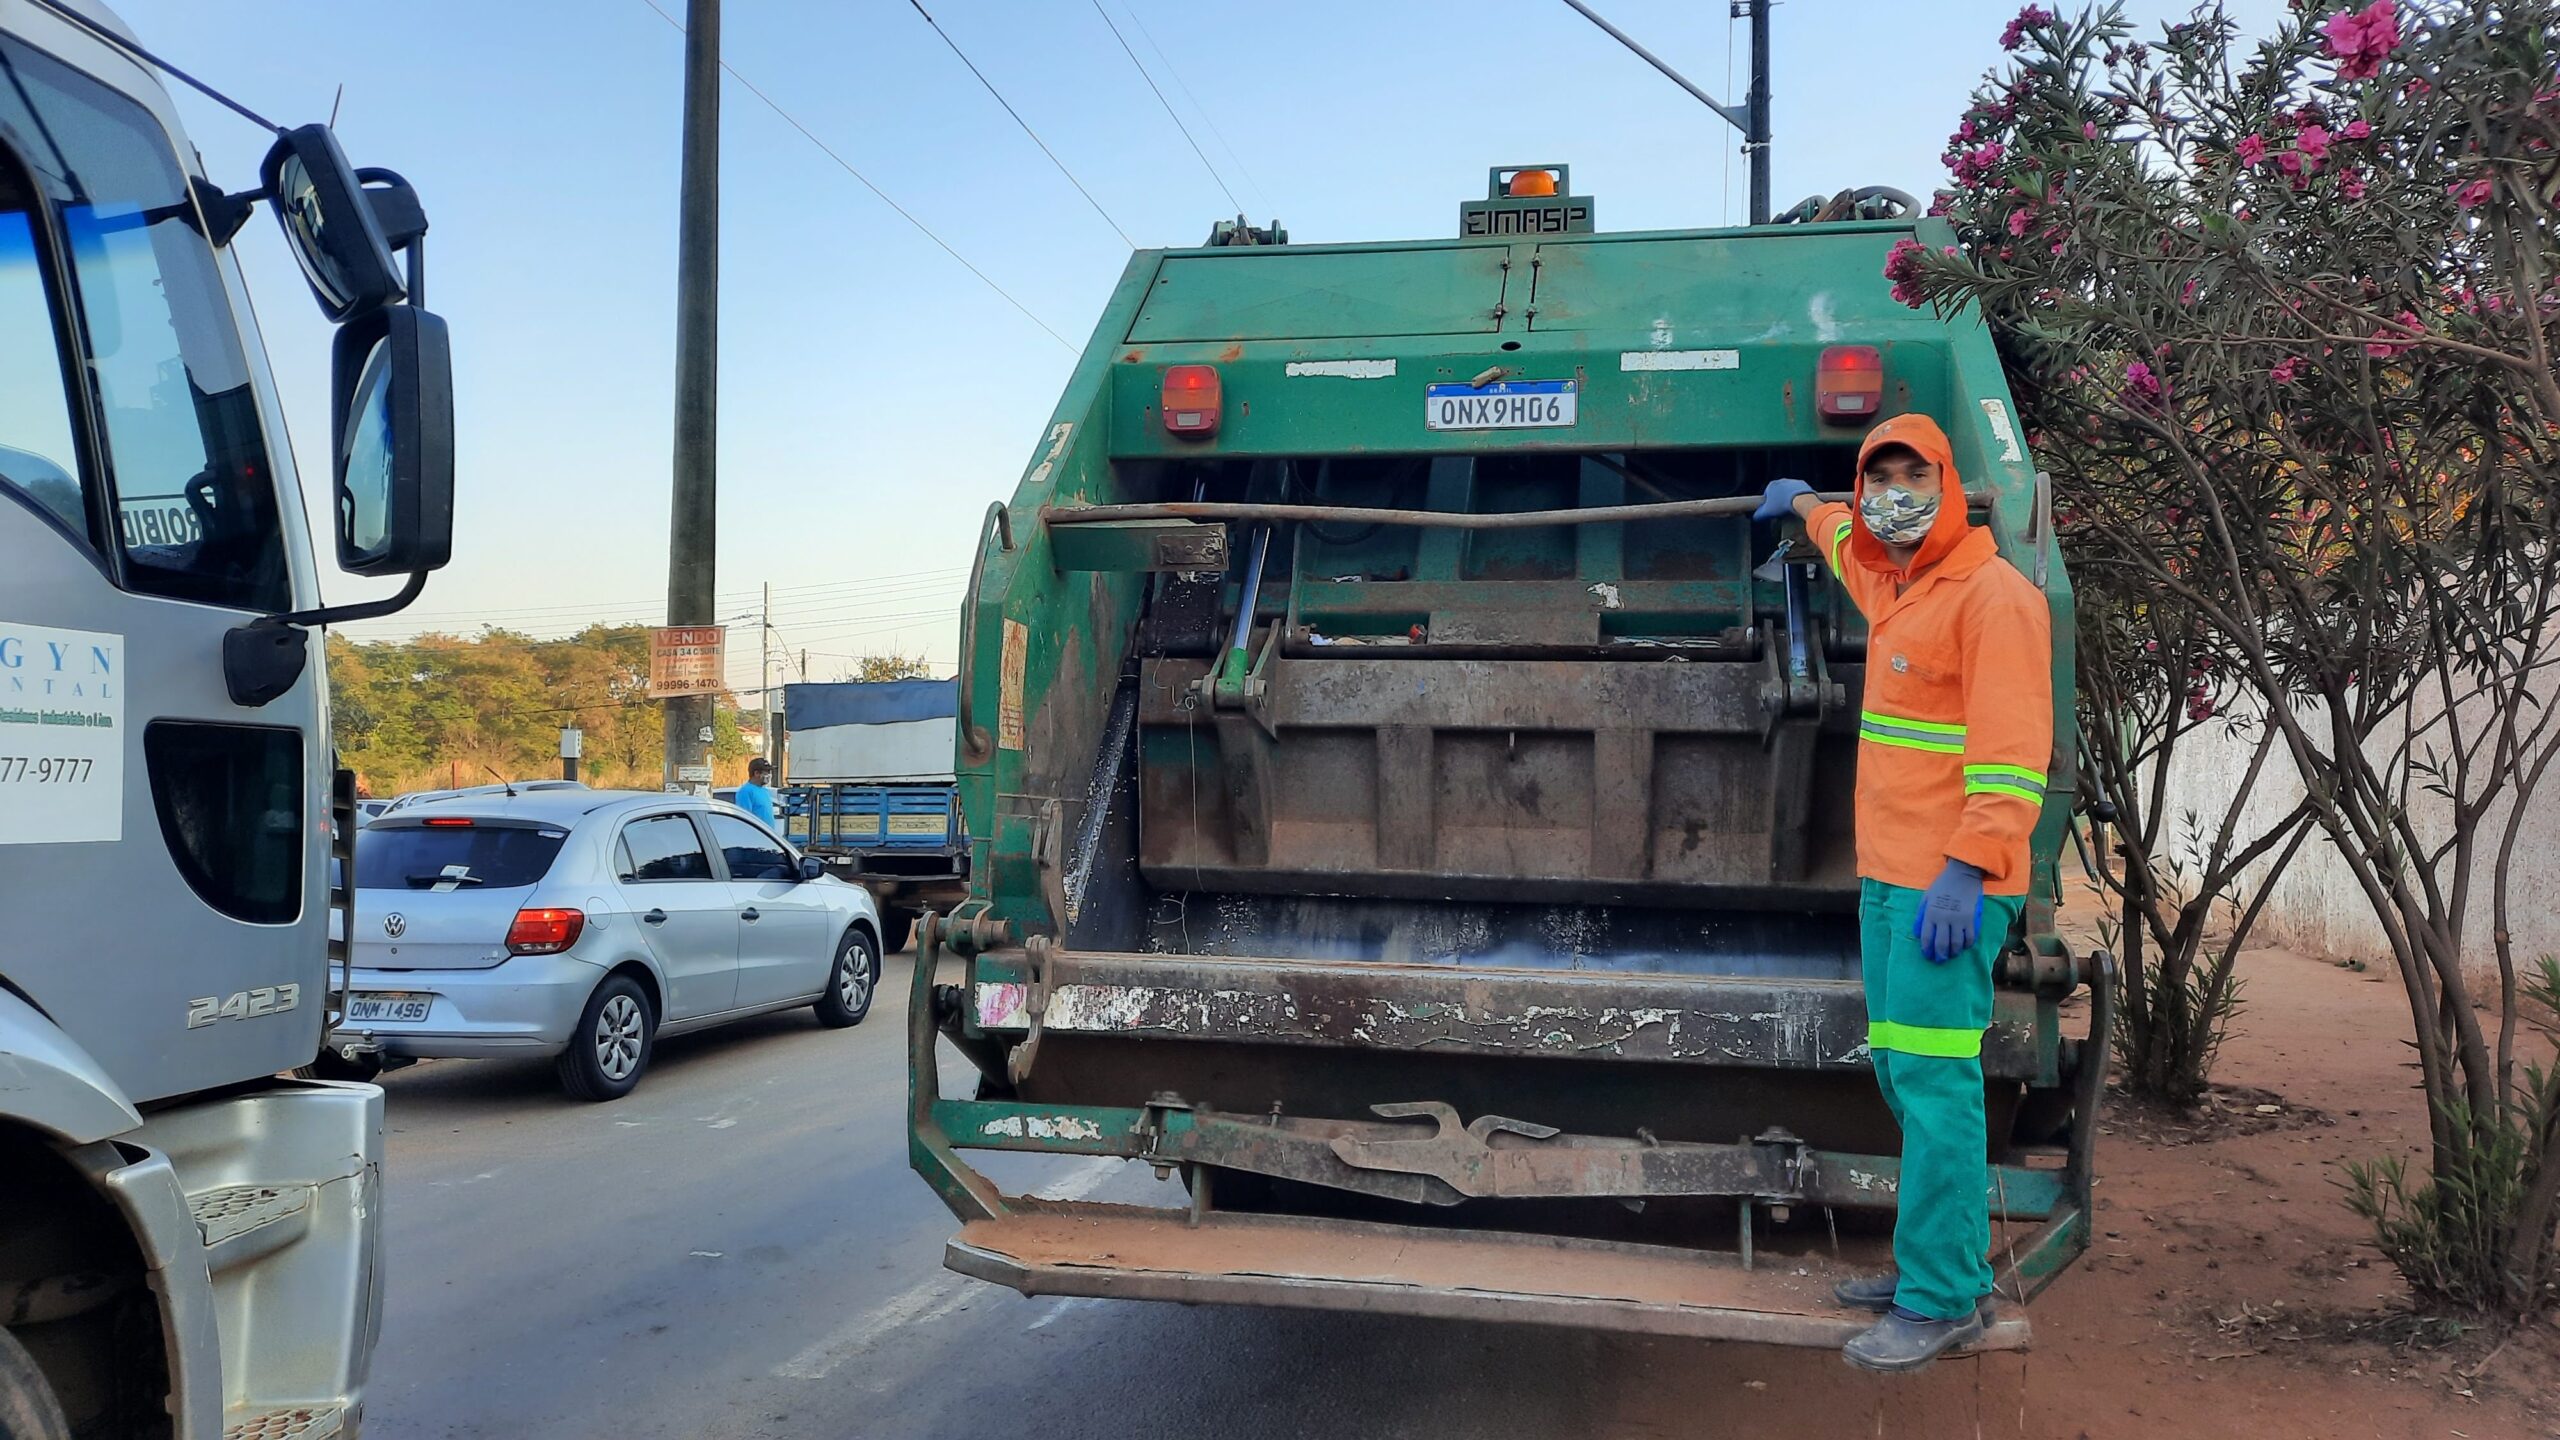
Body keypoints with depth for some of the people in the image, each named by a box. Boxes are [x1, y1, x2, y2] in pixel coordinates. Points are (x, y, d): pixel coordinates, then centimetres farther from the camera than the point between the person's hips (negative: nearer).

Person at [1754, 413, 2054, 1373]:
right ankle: (1941, 1259, 24)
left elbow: (2012, 751, -20)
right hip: (1887, 875, 9)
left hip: (1948, 885, -9)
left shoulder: (1991, 594, -12)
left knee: (1933, 1079, -8)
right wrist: (1803, 505, 59)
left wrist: (1968, 868, -26)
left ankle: (1942, 1301, -1)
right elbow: (1855, 538, 44)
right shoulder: (1890, 584, 16)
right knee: (1900, 1069, 13)